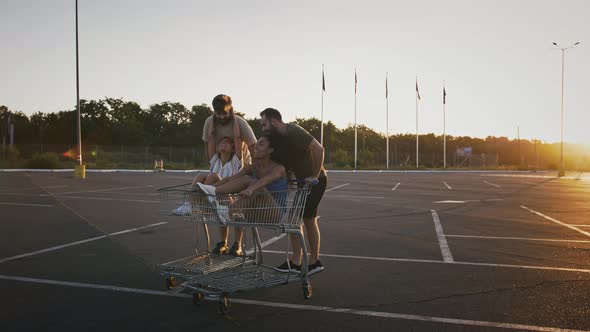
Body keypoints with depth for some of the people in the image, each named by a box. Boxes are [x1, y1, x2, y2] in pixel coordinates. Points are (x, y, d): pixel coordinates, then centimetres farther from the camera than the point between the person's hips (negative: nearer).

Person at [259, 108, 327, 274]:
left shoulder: (294, 132, -23)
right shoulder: (277, 136, 5)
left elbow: (319, 149, -30)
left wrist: (314, 176, -27)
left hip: (314, 180, -9)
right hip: (302, 180, 9)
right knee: (309, 220, 12)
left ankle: (296, 263, 1)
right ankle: (315, 262, 22)